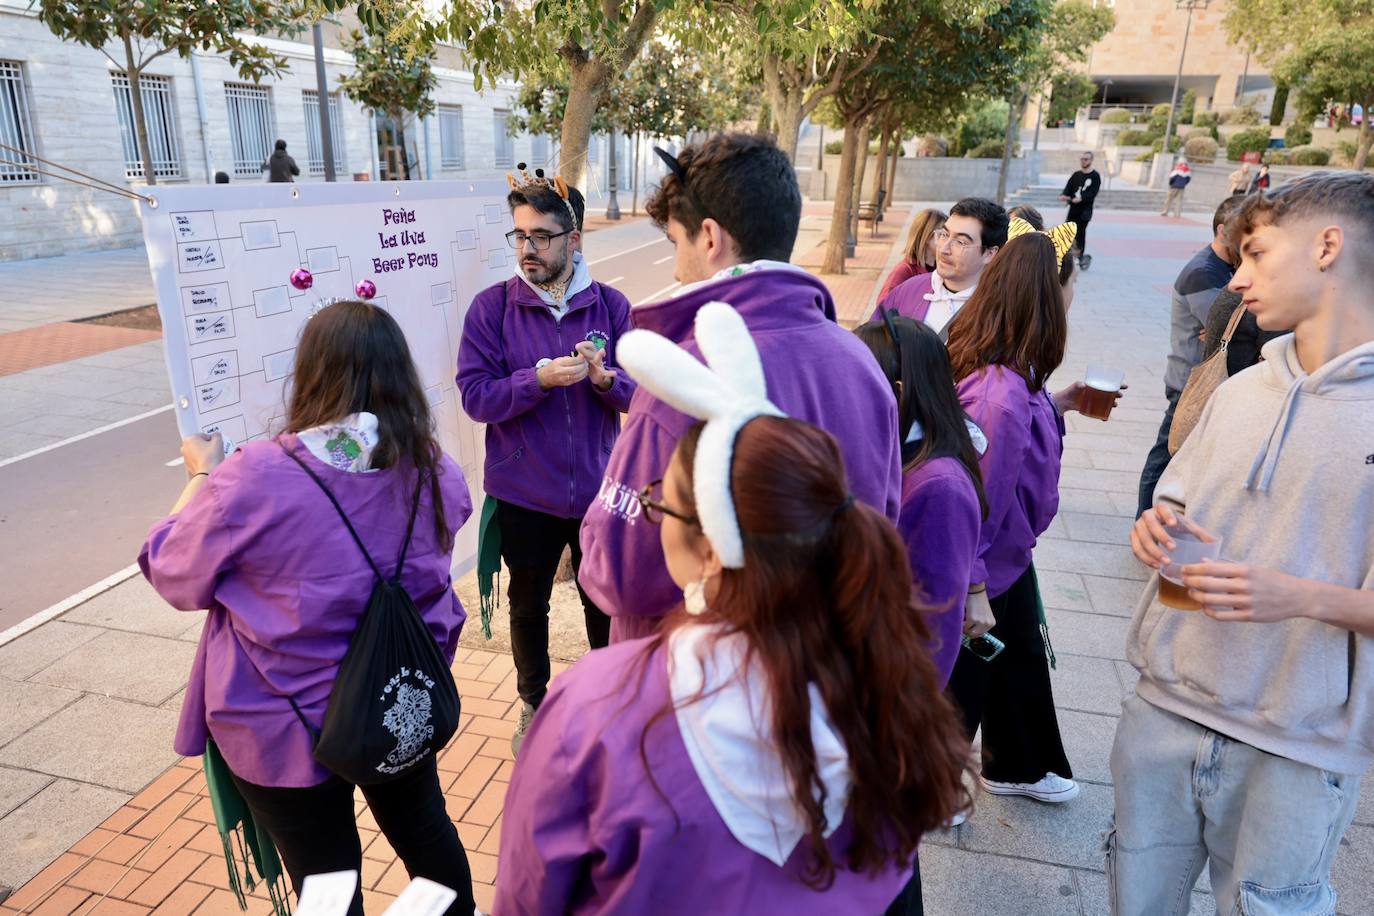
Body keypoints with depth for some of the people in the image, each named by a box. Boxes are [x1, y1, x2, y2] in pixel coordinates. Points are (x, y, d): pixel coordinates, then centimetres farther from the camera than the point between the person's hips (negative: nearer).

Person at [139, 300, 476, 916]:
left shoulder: (253, 479, -25)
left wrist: (204, 476, 5)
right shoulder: (434, 471, -12)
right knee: (425, 831, 26)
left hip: (289, 729, -3)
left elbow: (176, 579, -9)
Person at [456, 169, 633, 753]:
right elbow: (475, 395, -12)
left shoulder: (611, 305, -4)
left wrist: (604, 378, -25)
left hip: (597, 489, 1)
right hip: (524, 495, 0)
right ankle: (533, 704, 43)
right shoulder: (492, 306, -7)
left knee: (604, 600, 16)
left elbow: (638, 393, -4)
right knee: (528, 604, 19)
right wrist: (541, 379, -26)